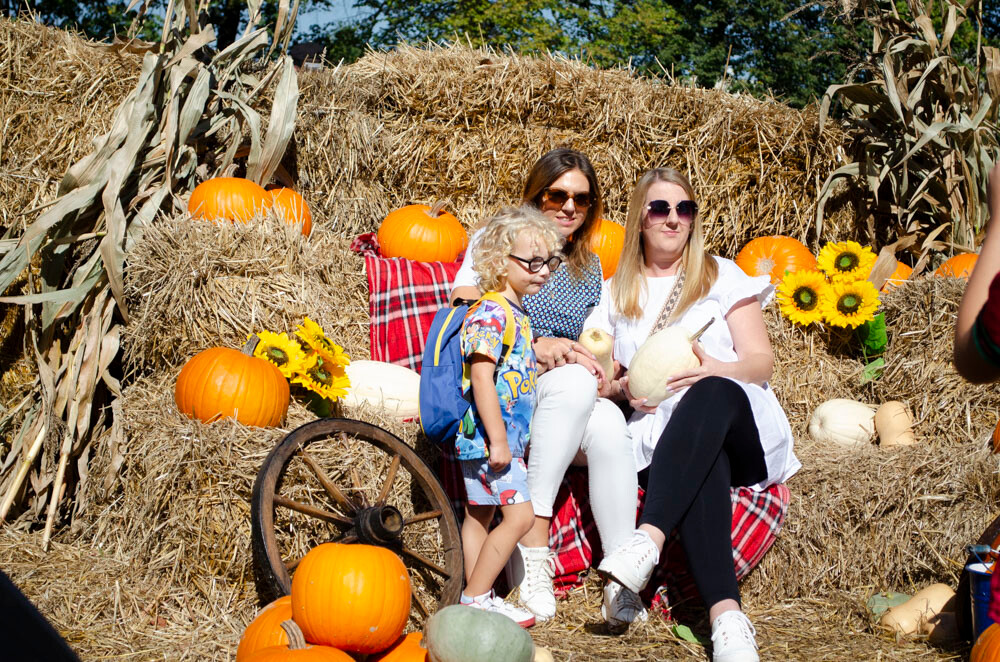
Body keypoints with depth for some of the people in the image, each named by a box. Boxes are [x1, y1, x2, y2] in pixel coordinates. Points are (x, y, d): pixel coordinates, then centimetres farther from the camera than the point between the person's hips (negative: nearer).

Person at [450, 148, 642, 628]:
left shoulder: (589, 268, 21)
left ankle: (622, 585, -37)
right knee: (573, 381, -37)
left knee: (608, 422, -34)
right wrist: (535, 346, -20)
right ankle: (533, 552, -37)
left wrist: (602, 367, -5)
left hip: (570, 407, 4)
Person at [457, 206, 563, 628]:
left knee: (480, 515, 13)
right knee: (519, 514, -11)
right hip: (489, 435, -10)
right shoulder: (491, 313, -17)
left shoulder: (515, 313, 15)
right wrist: (498, 439, -24)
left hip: (504, 437, 10)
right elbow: (482, 378, -22)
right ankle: (475, 598, -3)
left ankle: (475, 599, 19)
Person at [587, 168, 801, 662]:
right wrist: (623, 388, -7)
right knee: (702, 466, -38)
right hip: (662, 433, 0)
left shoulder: (722, 276, 15)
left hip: (738, 424, 0)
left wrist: (718, 369, -16)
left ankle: (649, 538, -55)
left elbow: (762, 362, 7)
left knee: (712, 393, -38)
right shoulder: (616, 293, 21)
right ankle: (726, 617, -55)